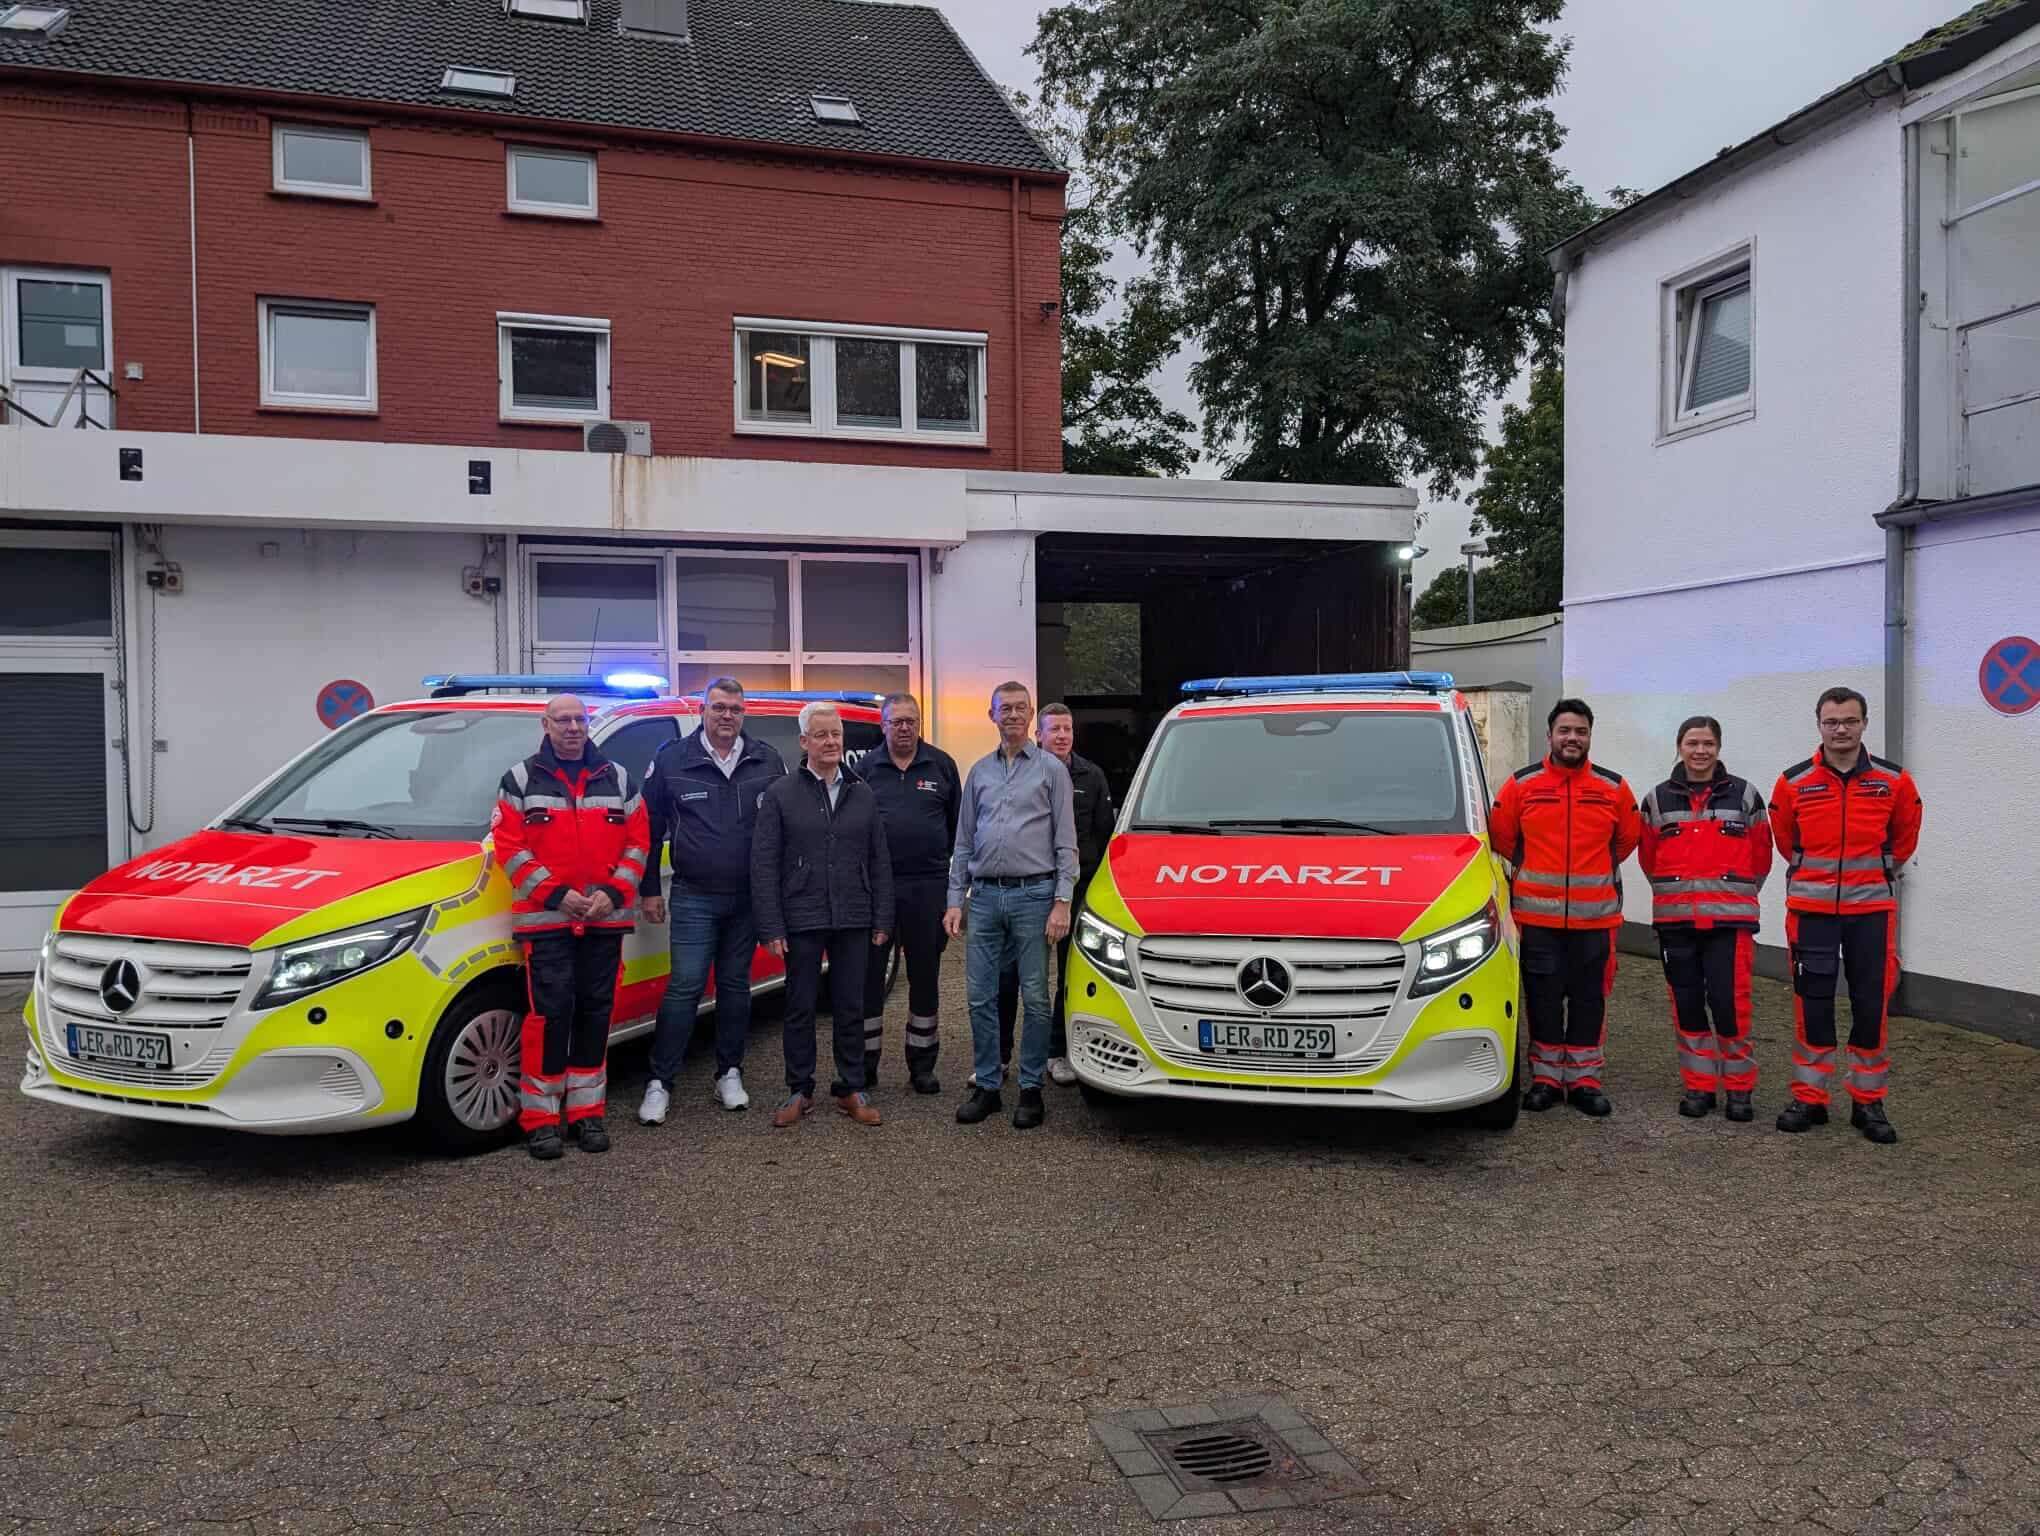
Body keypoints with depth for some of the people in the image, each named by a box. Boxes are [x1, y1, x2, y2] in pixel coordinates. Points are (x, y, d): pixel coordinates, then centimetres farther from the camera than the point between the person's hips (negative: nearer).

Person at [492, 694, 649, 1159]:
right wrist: (555, 894, -12)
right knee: (550, 1014, -6)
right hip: (546, 919, -3)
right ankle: (540, 1116, 4)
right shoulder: (521, 780, 4)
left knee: (595, 1014, 7)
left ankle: (586, 1110, 17)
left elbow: (638, 843, 8)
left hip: (605, 919, 3)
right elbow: (509, 847, -3)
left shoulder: (617, 779, 11)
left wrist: (613, 893, -7)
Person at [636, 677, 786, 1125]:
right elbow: (649, 828, 3)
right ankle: (659, 1083, 2)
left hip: (749, 898, 3)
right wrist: (649, 889, 2)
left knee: (735, 985, 11)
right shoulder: (672, 760, -2)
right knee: (684, 987, -6)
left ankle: (729, 1075, 22)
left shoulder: (767, 761, 4)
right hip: (694, 898, -2)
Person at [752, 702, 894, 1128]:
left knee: (850, 1008, 9)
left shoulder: (863, 796, 8)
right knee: (800, 1008, 7)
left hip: (853, 921, 2)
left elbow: (879, 863, 9)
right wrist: (771, 927, -9)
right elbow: (763, 865, -3)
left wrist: (882, 920, 3)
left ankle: (852, 1089, 19)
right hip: (801, 921, -2)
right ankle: (800, 1091, 19)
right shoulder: (780, 795, 0)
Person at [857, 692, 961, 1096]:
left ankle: (922, 1064, 19)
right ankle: (865, 1064, 12)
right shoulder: (866, 767, 6)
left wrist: (954, 868, 6)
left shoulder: (941, 765, 7)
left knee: (925, 975, 8)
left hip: (928, 885, 0)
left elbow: (957, 822, 10)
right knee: (869, 974, 2)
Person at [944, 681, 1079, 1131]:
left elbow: (1066, 842, -1)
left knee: (1034, 997, 1)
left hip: (1033, 895, -4)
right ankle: (987, 1086, 15)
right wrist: (955, 899, 8)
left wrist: (1062, 903, -9)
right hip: (985, 896, 4)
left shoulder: (1051, 769, 3)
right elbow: (963, 843, 16)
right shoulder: (979, 771, 14)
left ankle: (1031, 1089, 10)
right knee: (980, 996, 4)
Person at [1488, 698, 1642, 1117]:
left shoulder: (1613, 788, 4)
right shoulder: (1522, 785, 1)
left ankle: (1583, 1079, 16)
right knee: (1544, 999, 6)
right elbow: (1500, 836, 10)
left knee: (1589, 999, 6)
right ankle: (1546, 1077, 16)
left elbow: (1628, 837, 16)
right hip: (1537, 914, -1)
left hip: (1595, 915, 1)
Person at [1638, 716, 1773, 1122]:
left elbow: (1761, 855, 11)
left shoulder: (1744, 795, 5)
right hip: (1675, 919, 2)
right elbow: (1648, 857, 16)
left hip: (1730, 919, -2)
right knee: (1687, 1004, 5)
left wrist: (1738, 892, 12)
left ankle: (1739, 1088, 7)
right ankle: (1698, 1086, 16)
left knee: (1730, 1003, -7)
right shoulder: (1658, 799, 8)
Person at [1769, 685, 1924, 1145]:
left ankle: (1868, 1102, 16)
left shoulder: (1894, 781, -1)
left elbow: (1905, 836, 15)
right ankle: (1809, 1098, 13)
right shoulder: (1793, 783, -3)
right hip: (1811, 909, 0)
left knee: (1871, 1005, 4)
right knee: (1812, 1004, 3)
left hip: (1872, 909, 0)